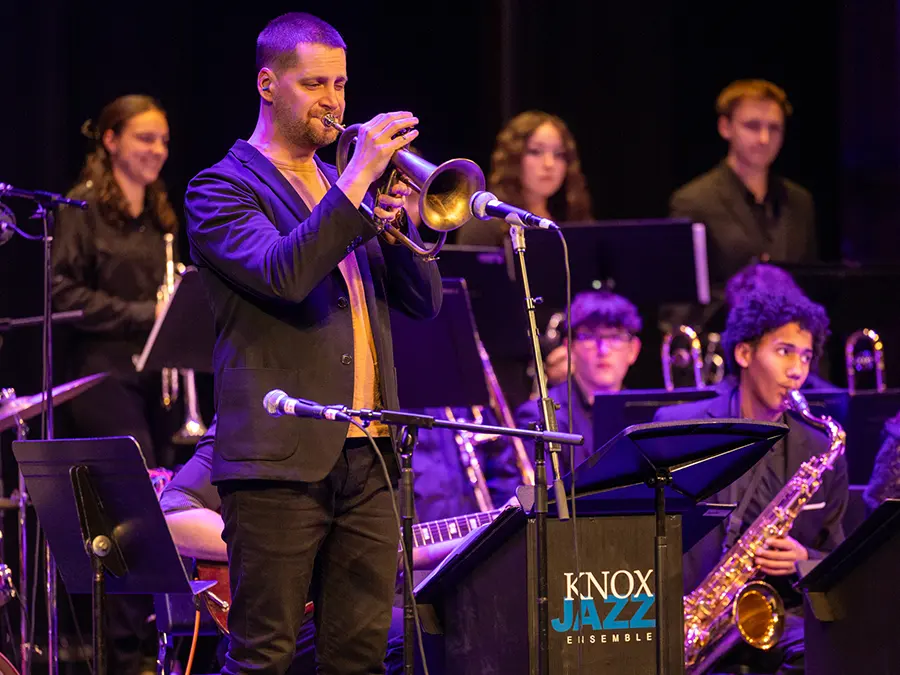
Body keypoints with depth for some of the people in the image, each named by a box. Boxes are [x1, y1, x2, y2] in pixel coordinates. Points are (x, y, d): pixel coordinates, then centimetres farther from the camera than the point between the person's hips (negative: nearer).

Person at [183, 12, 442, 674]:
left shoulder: (342, 188, 20)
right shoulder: (223, 190, -1)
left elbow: (424, 301, 16)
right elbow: (280, 274, -20)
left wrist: (398, 226, -3)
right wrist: (357, 179, -22)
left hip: (366, 460, 7)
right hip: (283, 459, -6)